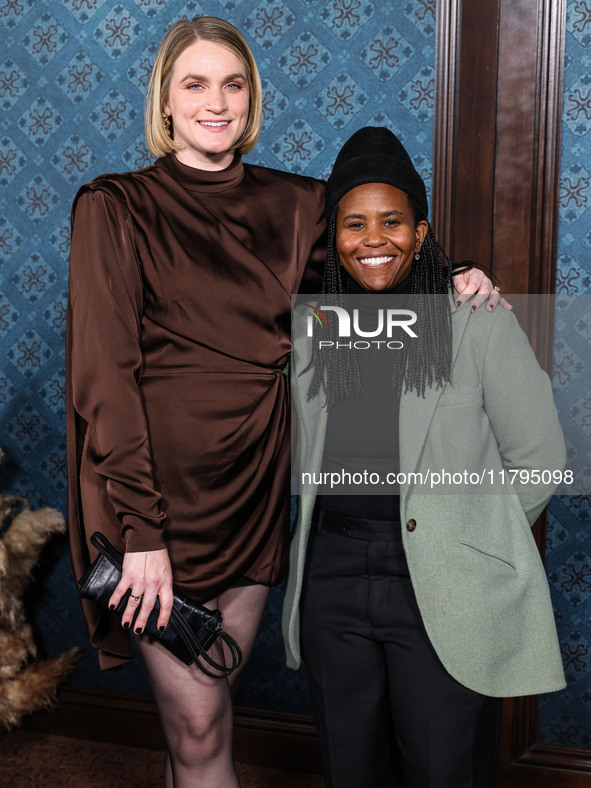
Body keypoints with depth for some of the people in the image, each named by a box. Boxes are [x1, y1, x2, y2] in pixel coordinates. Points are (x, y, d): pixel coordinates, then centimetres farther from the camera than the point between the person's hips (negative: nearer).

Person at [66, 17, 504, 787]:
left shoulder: (293, 205, 7)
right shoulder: (116, 208, -5)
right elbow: (105, 373, -11)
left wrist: (455, 289, -3)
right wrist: (140, 531, -17)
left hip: (252, 486, 4)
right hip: (159, 485, -4)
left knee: (204, 711, 15)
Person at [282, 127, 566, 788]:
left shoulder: (478, 322, -7)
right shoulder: (312, 327, 7)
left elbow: (537, 457, -2)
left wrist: (473, 537, 4)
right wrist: (350, 536, 9)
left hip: (446, 592, -4)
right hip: (331, 579, 4)